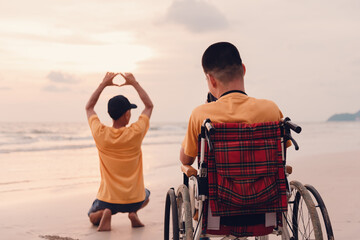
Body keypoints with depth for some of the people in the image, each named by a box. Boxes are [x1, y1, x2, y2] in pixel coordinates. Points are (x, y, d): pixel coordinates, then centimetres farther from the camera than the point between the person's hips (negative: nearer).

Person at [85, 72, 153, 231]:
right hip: (134, 199, 0)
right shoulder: (136, 133, -16)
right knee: (145, 195, 38)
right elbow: (149, 106, 3)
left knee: (92, 218, 30)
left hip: (108, 198, 0)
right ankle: (134, 212, 5)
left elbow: (89, 107, 6)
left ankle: (104, 213, -6)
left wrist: (103, 84, 9)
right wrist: (134, 83, 7)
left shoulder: (101, 134, -14)